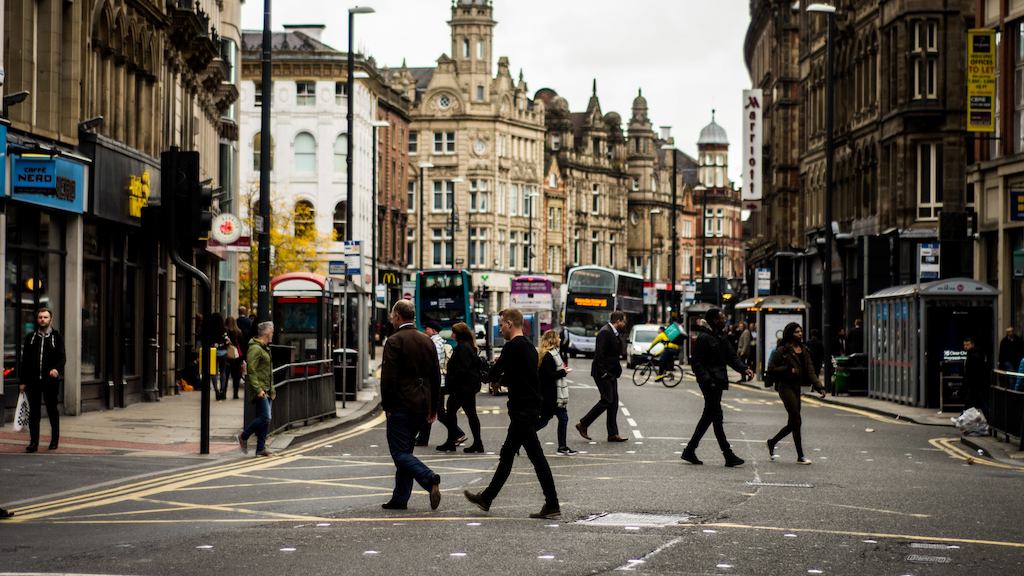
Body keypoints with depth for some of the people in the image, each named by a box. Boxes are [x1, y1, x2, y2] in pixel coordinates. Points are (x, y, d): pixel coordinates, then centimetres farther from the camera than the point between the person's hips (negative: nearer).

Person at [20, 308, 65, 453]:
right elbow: (25, 360, 10)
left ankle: (54, 440, 19)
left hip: (50, 380, -2)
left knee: (52, 410, 8)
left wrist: (57, 369, -24)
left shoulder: (56, 337, 3)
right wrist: (23, 381, 5)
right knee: (33, 411, 1)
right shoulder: (30, 337, 10)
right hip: (33, 381, 2)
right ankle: (33, 442, 4)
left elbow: (61, 357, -2)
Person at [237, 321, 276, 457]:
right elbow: (251, 371, -18)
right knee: (264, 418, -14)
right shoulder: (255, 349, -11)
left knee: (266, 419, 5)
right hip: (259, 391, -10)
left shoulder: (265, 349, 20)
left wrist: (272, 390, 22)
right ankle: (243, 436, 1)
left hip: (267, 391, 10)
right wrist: (258, 389, -23)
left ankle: (261, 448, 8)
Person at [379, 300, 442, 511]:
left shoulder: (394, 341, -11)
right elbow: (436, 377, 15)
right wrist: (433, 407, 19)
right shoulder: (427, 341, 12)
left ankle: (430, 479, -25)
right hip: (422, 405, 8)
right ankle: (400, 499, 15)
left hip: (401, 405, -8)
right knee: (405, 450, 14)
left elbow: (388, 377, -15)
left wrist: (387, 406, -7)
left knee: (400, 452, -6)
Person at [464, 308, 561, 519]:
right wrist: (503, 373, 11)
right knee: (507, 455, 13)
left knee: (536, 456, -7)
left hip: (522, 410, -10)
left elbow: (493, 375, -11)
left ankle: (552, 505, -5)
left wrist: (496, 367, 10)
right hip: (530, 408, 10)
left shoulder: (512, 346, -13)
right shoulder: (529, 347, 16)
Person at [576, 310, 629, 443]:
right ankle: (583, 424, -1)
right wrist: (603, 372, -21)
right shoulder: (605, 333, -16)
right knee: (607, 400, -11)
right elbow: (599, 354, -21)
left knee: (613, 402, 7)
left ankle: (613, 434, 9)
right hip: (603, 373, -10)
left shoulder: (613, 333, 15)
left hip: (611, 374, 10)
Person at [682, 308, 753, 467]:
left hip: (718, 381, 10)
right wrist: (707, 380, -24)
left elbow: (731, 357, 14)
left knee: (708, 416, 13)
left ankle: (689, 451, 20)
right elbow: (696, 362, -15)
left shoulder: (721, 337, 15)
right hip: (710, 382, -10)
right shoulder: (703, 338, -12)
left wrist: (744, 369, -2)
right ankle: (728, 455, -6)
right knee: (717, 417, -7)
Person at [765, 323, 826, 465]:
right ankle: (800, 456, -5)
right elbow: (771, 370, -8)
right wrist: (788, 370, -18)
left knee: (792, 423, 10)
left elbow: (810, 371, 7)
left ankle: (772, 442, 31)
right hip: (786, 387, -7)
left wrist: (819, 387, -4)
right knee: (796, 421, -10)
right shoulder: (782, 351, -7)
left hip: (797, 388, 7)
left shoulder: (804, 351, 12)